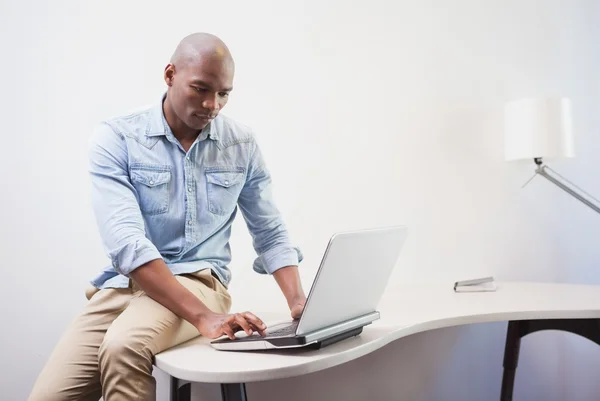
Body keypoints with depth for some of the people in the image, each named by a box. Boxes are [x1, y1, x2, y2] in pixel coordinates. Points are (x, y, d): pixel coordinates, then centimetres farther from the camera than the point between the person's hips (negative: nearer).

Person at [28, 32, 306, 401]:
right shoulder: (115, 138, -7)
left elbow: (271, 234, 10)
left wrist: (299, 301, -8)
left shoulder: (243, 145, 3)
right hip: (123, 284, 1)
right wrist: (204, 317, -30)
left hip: (198, 281, 0)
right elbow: (125, 242, -20)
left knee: (124, 346, -32)